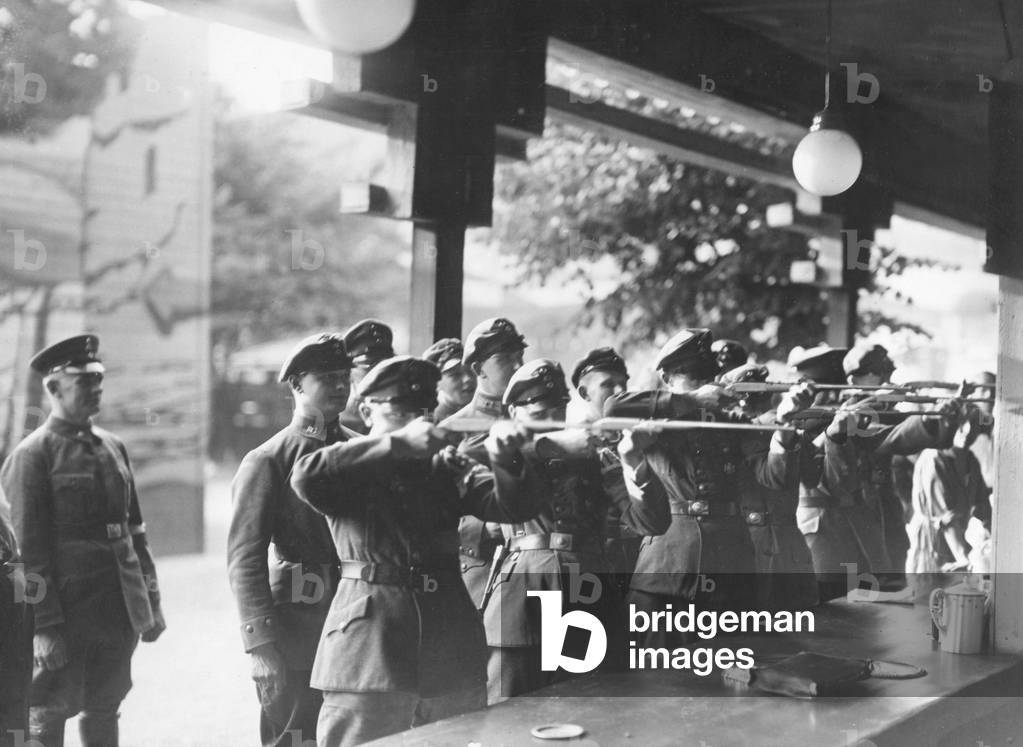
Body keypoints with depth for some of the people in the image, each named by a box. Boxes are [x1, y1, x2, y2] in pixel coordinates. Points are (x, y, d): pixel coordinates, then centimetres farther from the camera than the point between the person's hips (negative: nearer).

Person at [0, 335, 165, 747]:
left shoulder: (113, 446, 11)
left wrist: (151, 603, 13)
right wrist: (44, 627, -15)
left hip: (120, 612, 6)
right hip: (68, 613, -6)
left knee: (104, 713, 14)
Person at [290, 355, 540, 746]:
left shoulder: (449, 467, 12)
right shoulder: (350, 470, 3)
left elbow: (515, 507, 0)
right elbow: (305, 477, -19)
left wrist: (504, 460, -21)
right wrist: (397, 443, -21)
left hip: (451, 653, 4)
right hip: (366, 651, -3)